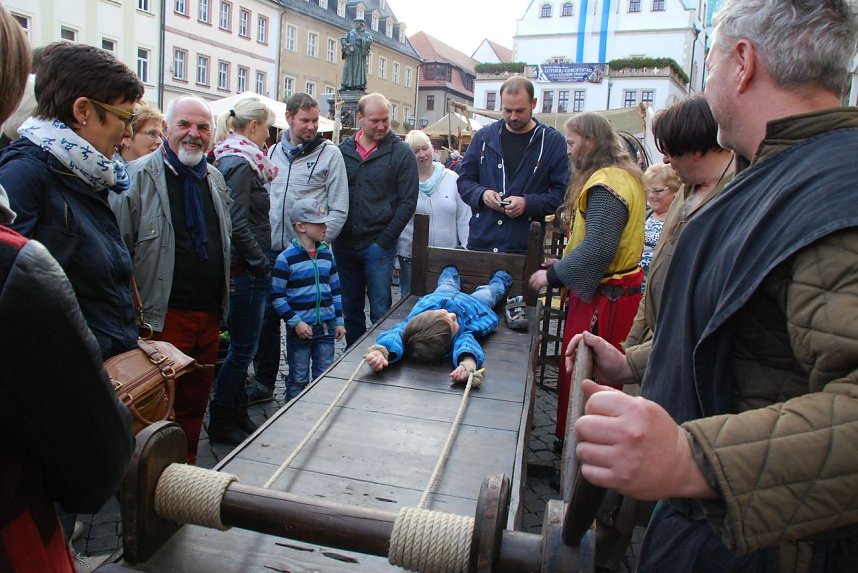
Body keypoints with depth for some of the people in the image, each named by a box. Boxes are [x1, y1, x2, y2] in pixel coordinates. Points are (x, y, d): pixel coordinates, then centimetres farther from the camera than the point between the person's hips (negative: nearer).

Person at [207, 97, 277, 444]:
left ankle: (237, 414, 30)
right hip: (246, 269, -10)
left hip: (246, 269, 10)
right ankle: (221, 423, 15)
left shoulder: (236, 160, 15)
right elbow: (238, 225, -22)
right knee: (243, 347, 1)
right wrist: (263, 264, -14)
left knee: (243, 346, 17)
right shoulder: (240, 164, -14)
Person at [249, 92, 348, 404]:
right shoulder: (273, 152, 11)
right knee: (266, 318, 12)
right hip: (271, 251, 5)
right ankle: (264, 384, 29)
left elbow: (339, 209, -8)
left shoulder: (329, 153, -4)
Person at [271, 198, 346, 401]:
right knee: (298, 379, 8)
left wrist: (339, 321, 10)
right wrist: (295, 322, -15)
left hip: (326, 327, 5)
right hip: (299, 329, -5)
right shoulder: (286, 258, -11)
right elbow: (277, 296, -9)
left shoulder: (327, 255, 6)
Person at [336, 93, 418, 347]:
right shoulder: (344, 149, 7)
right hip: (344, 244, 4)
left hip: (378, 246, -4)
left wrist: (383, 240, -10)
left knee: (381, 312, 2)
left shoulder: (401, 152, -4)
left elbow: (407, 202, -6)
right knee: (350, 310, 15)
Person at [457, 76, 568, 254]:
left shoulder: (553, 141, 1)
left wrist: (528, 203, -16)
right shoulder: (484, 137, 8)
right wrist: (481, 194, -8)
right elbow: (464, 180, 13)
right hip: (480, 241, 2)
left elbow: (562, 192, 0)